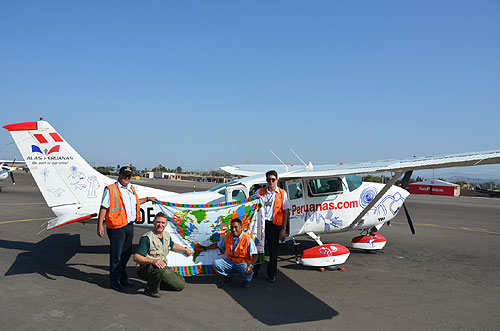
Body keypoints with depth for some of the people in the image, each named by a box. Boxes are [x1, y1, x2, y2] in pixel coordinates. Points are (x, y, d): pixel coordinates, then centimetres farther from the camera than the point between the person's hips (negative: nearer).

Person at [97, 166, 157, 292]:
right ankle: (114, 281, 12)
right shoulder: (110, 189, -7)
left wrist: (147, 199, 38)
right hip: (117, 227, -7)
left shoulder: (131, 189, 16)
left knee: (126, 254, 16)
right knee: (116, 256, 0)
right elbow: (103, 207, -10)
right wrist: (100, 225, -14)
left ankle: (123, 279, 30)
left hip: (130, 226, 7)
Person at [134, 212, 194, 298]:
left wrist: (185, 250, 40)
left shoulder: (167, 235, 5)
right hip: (145, 269, -7)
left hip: (163, 267, 8)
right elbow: (136, 257, -27)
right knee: (158, 268, -41)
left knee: (181, 284, 3)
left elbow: (172, 245, 30)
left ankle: (157, 282, 22)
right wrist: (153, 260, -40)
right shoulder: (147, 238, -20)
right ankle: (151, 290, -12)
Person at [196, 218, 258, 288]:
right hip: (230, 262, 5)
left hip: (243, 264, -4)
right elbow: (217, 245, 18)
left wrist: (251, 266, -36)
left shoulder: (248, 239, -16)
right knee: (216, 263, -18)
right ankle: (228, 276, 10)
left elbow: (255, 256, -19)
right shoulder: (227, 237, 1)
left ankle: (246, 280, 4)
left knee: (248, 272, -36)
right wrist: (204, 249, 19)